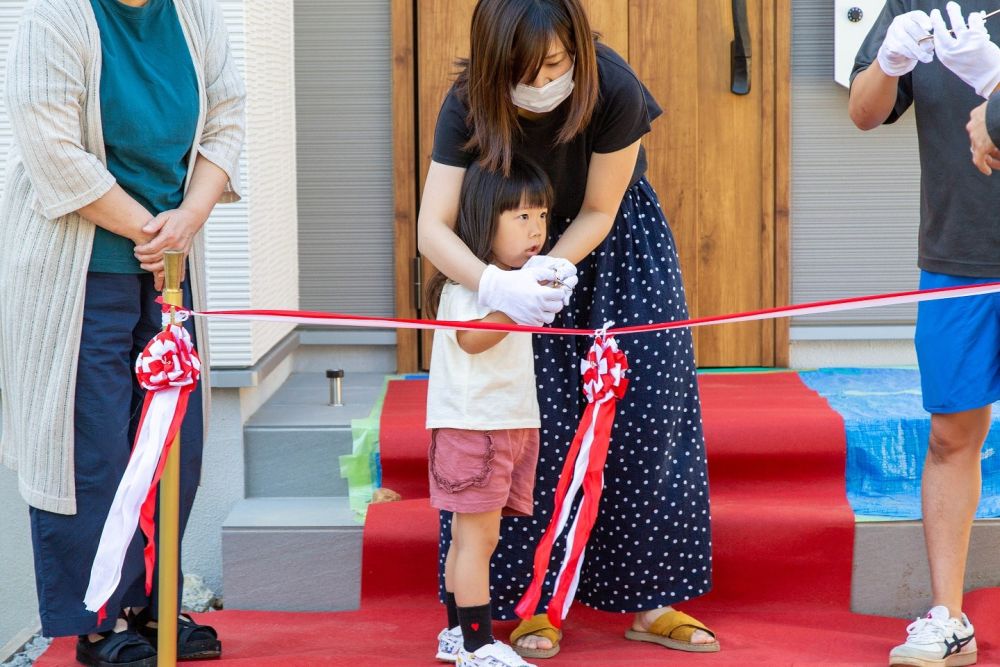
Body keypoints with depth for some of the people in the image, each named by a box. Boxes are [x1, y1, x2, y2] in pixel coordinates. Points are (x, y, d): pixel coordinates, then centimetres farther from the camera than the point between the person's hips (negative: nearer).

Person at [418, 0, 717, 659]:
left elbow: (598, 211, -19)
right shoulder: (469, 105, -28)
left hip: (612, 242, 0)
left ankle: (652, 600, 4)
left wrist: (552, 269, -36)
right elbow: (433, 227, -34)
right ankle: (534, 602, 1)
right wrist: (491, 282, -53)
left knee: (646, 411, -5)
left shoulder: (614, 89, -31)